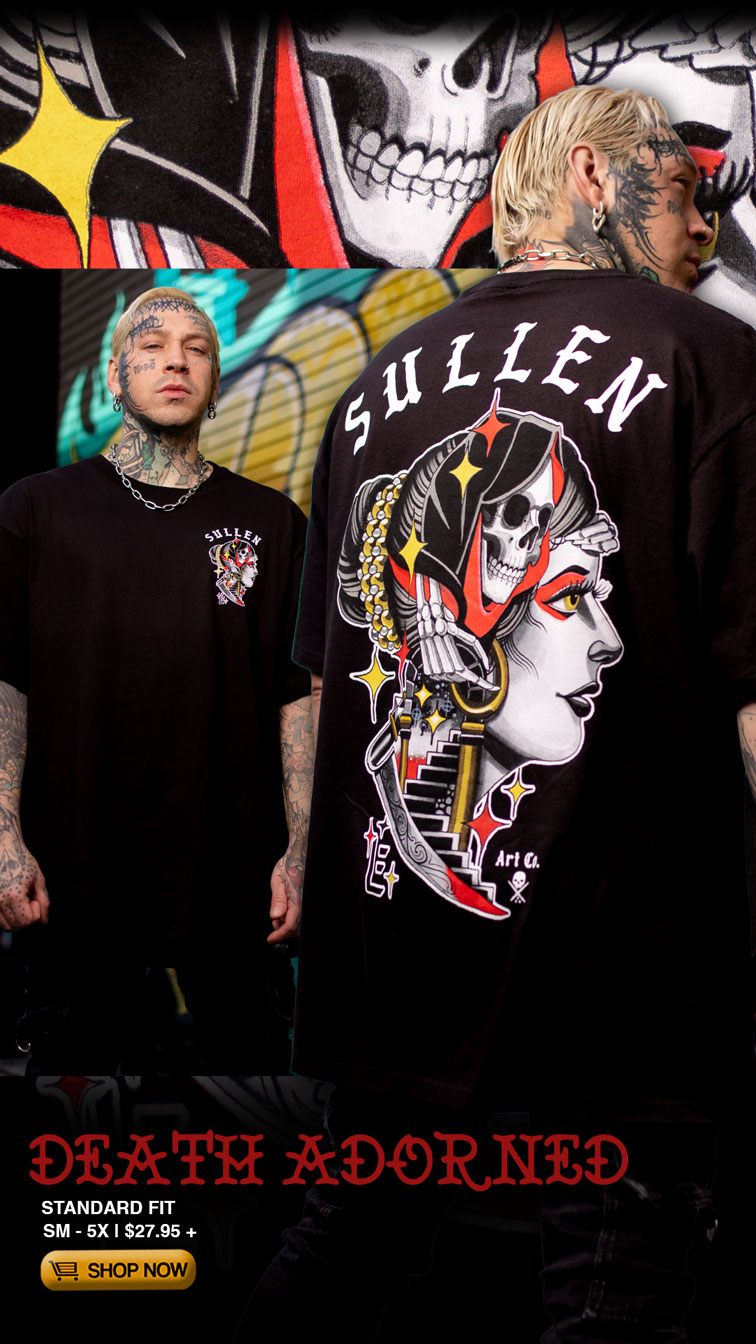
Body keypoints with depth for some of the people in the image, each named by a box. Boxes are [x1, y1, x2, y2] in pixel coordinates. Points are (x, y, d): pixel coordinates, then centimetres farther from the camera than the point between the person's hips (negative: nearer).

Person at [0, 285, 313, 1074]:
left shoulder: (271, 521, 8)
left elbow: (299, 692, 5)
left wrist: (301, 847, -1)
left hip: (233, 875, 1)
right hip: (70, 881, 0)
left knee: (247, 1052, 11)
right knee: (77, 1050, 11)